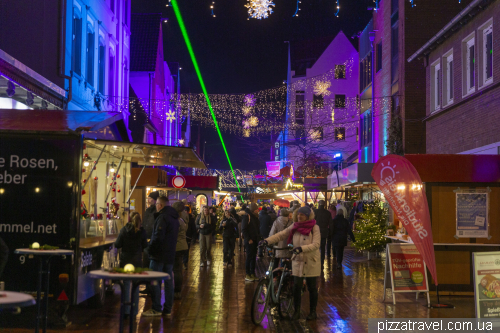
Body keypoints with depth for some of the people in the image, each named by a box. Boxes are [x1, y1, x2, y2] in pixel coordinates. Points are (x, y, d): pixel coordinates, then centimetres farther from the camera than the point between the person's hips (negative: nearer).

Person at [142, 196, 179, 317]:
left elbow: (158, 237, -22)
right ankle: (167, 309, 12)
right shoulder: (174, 217, 14)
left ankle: (156, 309, -3)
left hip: (159, 255, -9)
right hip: (170, 255, 9)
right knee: (168, 281, 9)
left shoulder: (162, 217, -15)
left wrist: (150, 249, -11)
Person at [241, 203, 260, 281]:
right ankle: (247, 275, 2)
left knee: (254, 257, 10)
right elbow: (243, 229, -14)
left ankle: (252, 273, 17)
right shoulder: (247, 216, -11)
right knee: (249, 257, -4)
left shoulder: (255, 216, 13)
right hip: (250, 241, -7)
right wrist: (248, 239, -17)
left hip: (255, 240, 7)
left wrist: (259, 238, 9)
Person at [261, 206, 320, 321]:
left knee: (312, 287, 5)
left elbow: (316, 244, -19)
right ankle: (297, 311, 14)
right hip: (297, 261, 3)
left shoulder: (314, 228, -9)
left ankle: (313, 311, 20)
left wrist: (301, 248, -32)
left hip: (311, 262, -3)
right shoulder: (294, 227, 2)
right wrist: (267, 241, -15)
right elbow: (281, 235, -2)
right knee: (296, 287, 1)